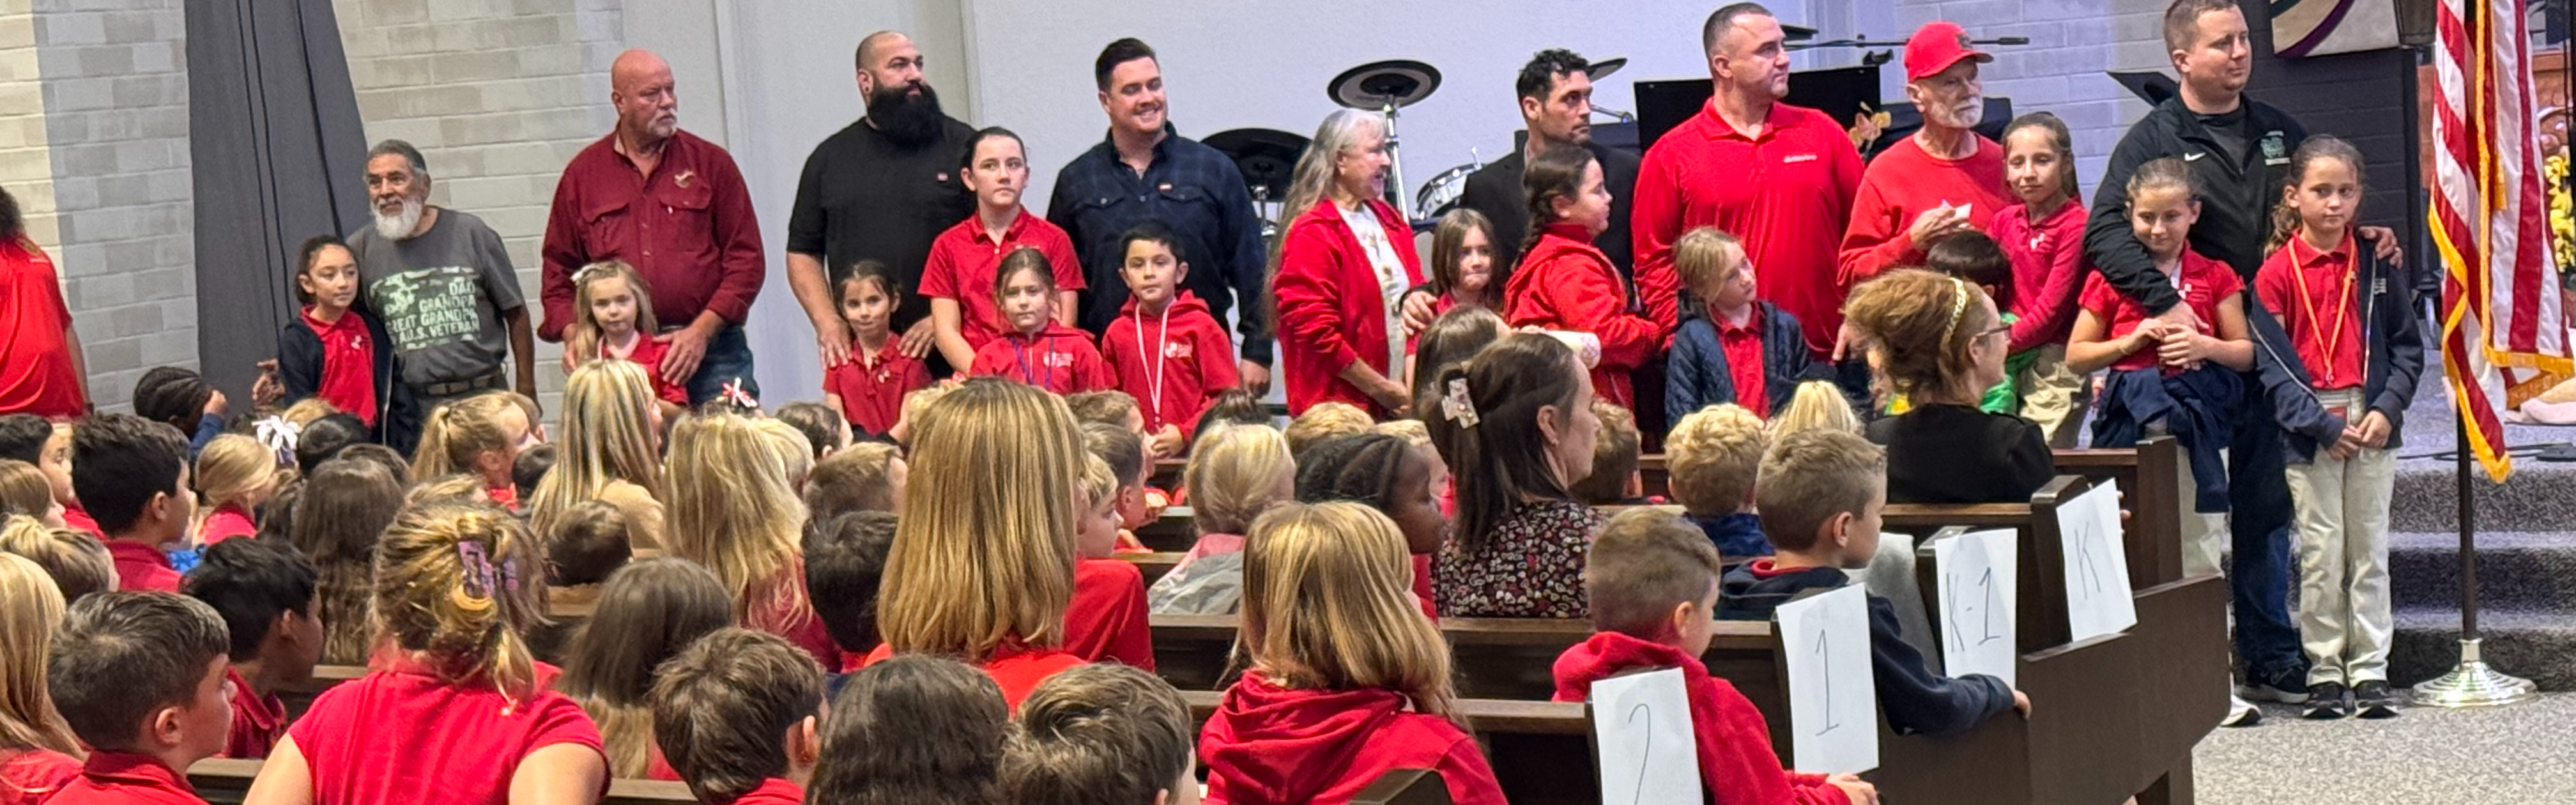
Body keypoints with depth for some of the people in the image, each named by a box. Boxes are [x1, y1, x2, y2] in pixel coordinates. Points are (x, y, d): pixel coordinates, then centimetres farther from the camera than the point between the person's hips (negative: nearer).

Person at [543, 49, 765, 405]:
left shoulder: (711, 163, 8)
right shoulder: (582, 175, 12)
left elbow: (745, 259, 4)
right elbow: (559, 270, 14)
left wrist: (702, 330, -7)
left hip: (711, 352, -1)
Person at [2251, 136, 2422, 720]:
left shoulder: (2376, 266, 6)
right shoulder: (2277, 272, -3)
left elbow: (2407, 346, 7)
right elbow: (2271, 363, -7)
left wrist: (2388, 409, -8)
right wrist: (2322, 424, -14)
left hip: (2372, 423, 2)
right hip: (2309, 429, -2)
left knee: (2370, 549, 5)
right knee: (2321, 552, 0)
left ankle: (2371, 670, 10)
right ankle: (2324, 670, 8)